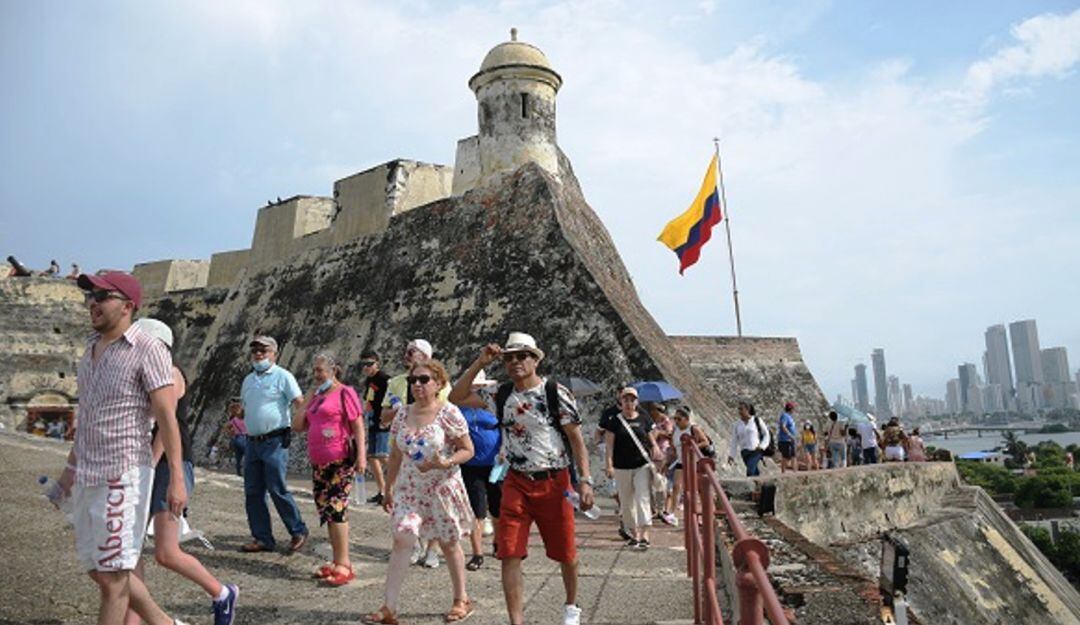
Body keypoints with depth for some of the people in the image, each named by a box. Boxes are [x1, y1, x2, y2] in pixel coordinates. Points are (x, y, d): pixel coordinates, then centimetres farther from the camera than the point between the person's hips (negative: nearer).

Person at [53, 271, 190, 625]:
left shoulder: (148, 351, -12)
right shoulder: (91, 347, 12)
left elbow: (167, 417, -16)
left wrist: (176, 479, -21)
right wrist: (72, 466, 24)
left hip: (124, 476, -8)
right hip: (88, 476, 8)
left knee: (113, 576, -1)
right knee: (99, 570, 14)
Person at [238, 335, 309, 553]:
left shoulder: (282, 376, -5)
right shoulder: (248, 380, 17)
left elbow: (300, 404, -11)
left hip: (274, 442, -7)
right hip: (253, 442, 7)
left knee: (277, 490, -7)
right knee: (253, 492, 6)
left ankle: (298, 532, 8)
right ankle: (262, 538, 15)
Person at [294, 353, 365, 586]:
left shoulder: (344, 393, -5)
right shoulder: (315, 397, 19)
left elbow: (358, 425, -11)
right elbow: (297, 426, 16)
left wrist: (361, 455, -19)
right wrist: (307, 399, 10)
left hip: (341, 460, -8)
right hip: (318, 462, 8)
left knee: (336, 509, -11)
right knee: (325, 510, 11)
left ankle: (344, 565, -5)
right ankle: (337, 562, 21)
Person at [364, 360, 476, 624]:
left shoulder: (448, 412, -12)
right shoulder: (403, 414, 3)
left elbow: (468, 450, -10)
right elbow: (395, 456, 12)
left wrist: (444, 463, -26)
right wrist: (388, 489, 13)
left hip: (442, 488, -4)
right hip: (409, 489, 4)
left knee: (448, 543, 9)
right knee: (402, 539, -7)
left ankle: (462, 600, 27)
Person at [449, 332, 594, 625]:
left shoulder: (556, 393, -8)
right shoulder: (501, 395, 3)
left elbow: (576, 439, -8)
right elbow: (456, 397, 3)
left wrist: (584, 480, -14)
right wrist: (479, 363, -6)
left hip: (554, 482, -2)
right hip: (516, 482, 3)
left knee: (565, 552, 12)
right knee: (510, 554, -5)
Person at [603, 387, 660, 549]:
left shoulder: (644, 420, 4)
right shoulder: (615, 421, 1)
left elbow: (652, 441, 11)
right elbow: (609, 445, -2)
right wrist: (609, 464, -11)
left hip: (643, 466, -1)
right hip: (622, 468, 1)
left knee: (643, 498, -11)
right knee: (626, 502, 9)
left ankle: (644, 535, -14)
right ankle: (634, 534, 23)